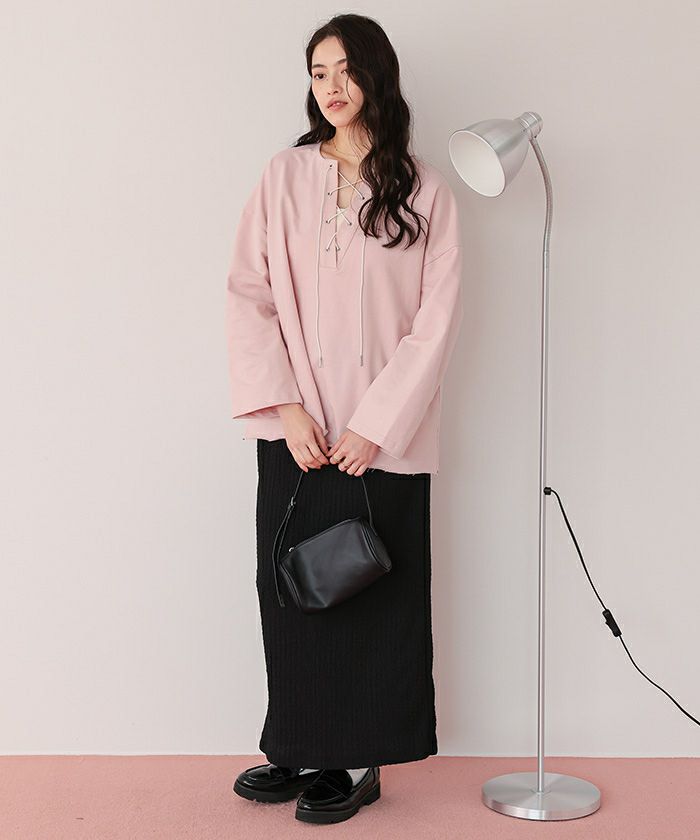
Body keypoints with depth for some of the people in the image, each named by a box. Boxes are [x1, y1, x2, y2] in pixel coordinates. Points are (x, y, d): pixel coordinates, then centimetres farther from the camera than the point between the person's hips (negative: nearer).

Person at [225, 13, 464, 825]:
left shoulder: (424, 190, 1)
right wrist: (285, 406, -9)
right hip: (296, 431, 2)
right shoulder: (284, 177, 5)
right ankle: (302, 748, 21)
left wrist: (376, 423, -11)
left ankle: (358, 759, 17)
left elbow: (436, 319, -4)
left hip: (383, 436, -2)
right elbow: (248, 295, 0)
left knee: (376, 594, 4)